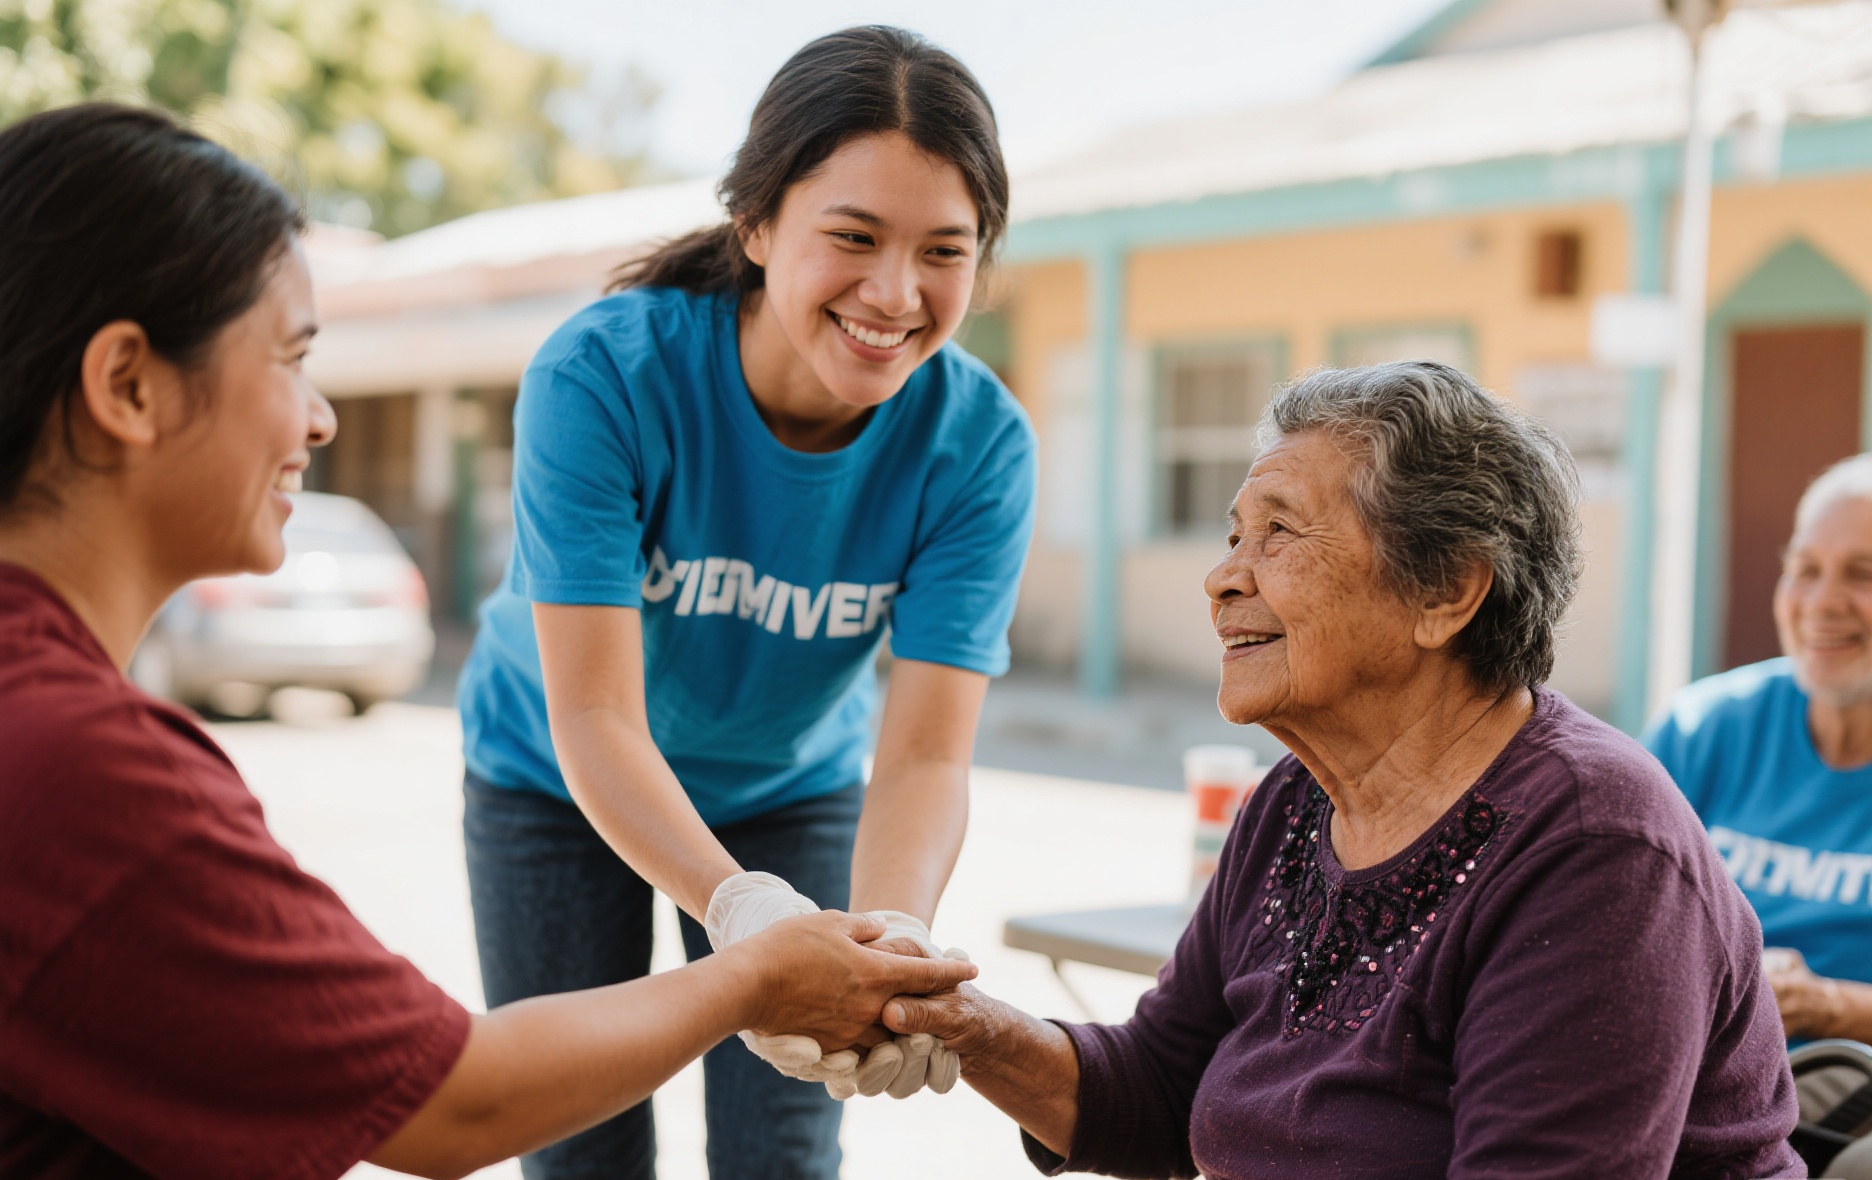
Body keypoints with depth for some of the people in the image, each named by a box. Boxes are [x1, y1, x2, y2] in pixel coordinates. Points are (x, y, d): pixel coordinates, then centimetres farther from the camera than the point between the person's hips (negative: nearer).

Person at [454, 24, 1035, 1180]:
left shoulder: (978, 442, -25)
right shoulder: (601, 375, -32)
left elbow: (925, 755, -30)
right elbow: (596, 717, -35)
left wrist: (890, 938, -51)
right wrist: (740, 909, -52)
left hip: (793, 792, 2)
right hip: (558, 783, -1)